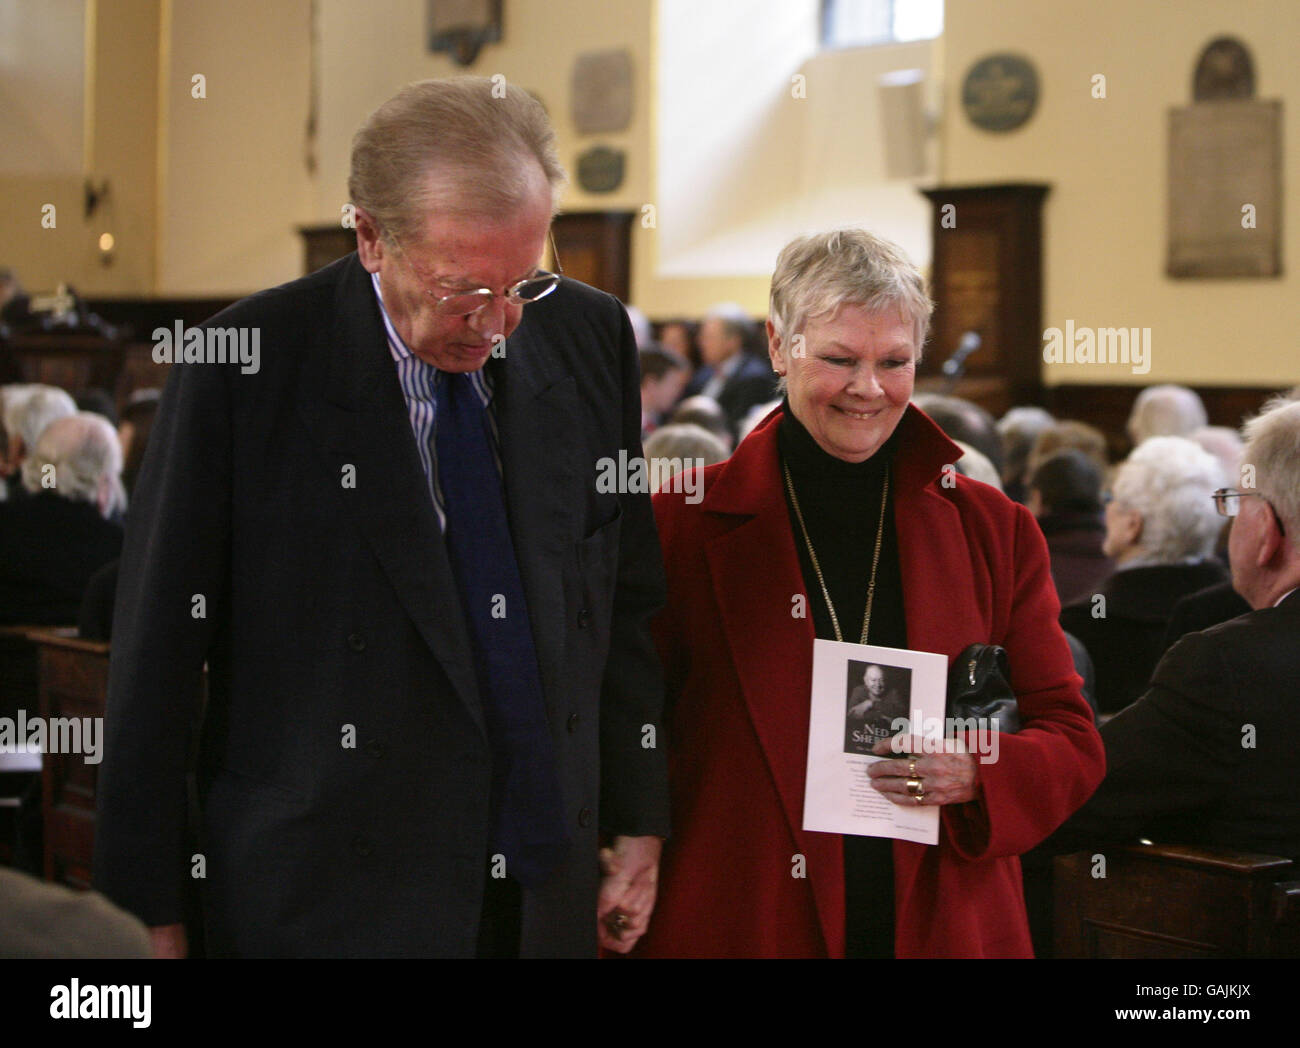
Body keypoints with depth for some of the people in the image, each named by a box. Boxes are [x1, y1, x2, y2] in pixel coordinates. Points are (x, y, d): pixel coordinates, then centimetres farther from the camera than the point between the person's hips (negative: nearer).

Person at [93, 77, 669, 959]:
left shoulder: (592, 339, 1)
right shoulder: (245, 365, -12)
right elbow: (157, 650, -8)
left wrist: (639, 822, 11)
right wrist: (149, 908, -6)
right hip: (326, 906, -4)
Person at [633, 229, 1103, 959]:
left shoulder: (994, 531, 6)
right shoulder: (687, 527, -1)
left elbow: (1073, 741, 7)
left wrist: (978, 776, -14)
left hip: (944, 926, 2)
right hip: (740, 925, -2)